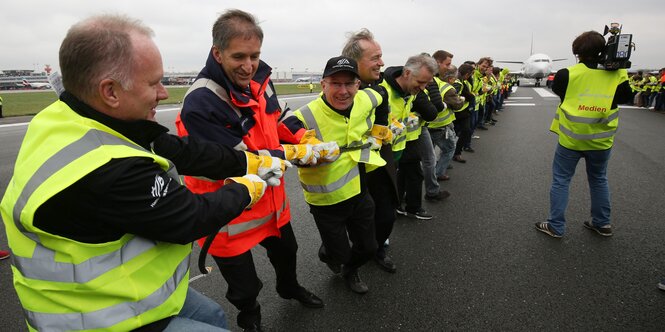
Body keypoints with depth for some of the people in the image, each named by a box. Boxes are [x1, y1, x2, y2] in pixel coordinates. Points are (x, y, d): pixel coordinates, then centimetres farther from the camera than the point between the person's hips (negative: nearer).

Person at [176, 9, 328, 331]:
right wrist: (296, 155, -26)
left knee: (286, 251, 32)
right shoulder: (201, 105, -31)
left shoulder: (258, 79, -8)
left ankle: (289, 287, 64)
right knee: (245, 286, 14)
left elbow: (278, 118, 8)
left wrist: (309, 141, -8)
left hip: (270, 198, 7)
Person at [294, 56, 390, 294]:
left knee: (367, 248, 19)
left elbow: (382, 99, 13)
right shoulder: (305, 119, -28)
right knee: (339, 254, 11)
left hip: (360, 194, 5)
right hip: (327, 202, -5)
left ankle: (350, 271, 54)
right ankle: (327, 254, 51)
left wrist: (380, 130, 9)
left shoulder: (367, 101, -10)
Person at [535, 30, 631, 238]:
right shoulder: (617, 74, -5)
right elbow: (625, 97, 10)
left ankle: (556, 226, 9)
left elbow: (556, 89, 6)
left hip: (571, 138, -3)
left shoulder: (568, 74, -13)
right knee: (599, 180, 21)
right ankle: (602, 223, 31)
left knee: (561, 180, 7)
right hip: (601, 139, 3)